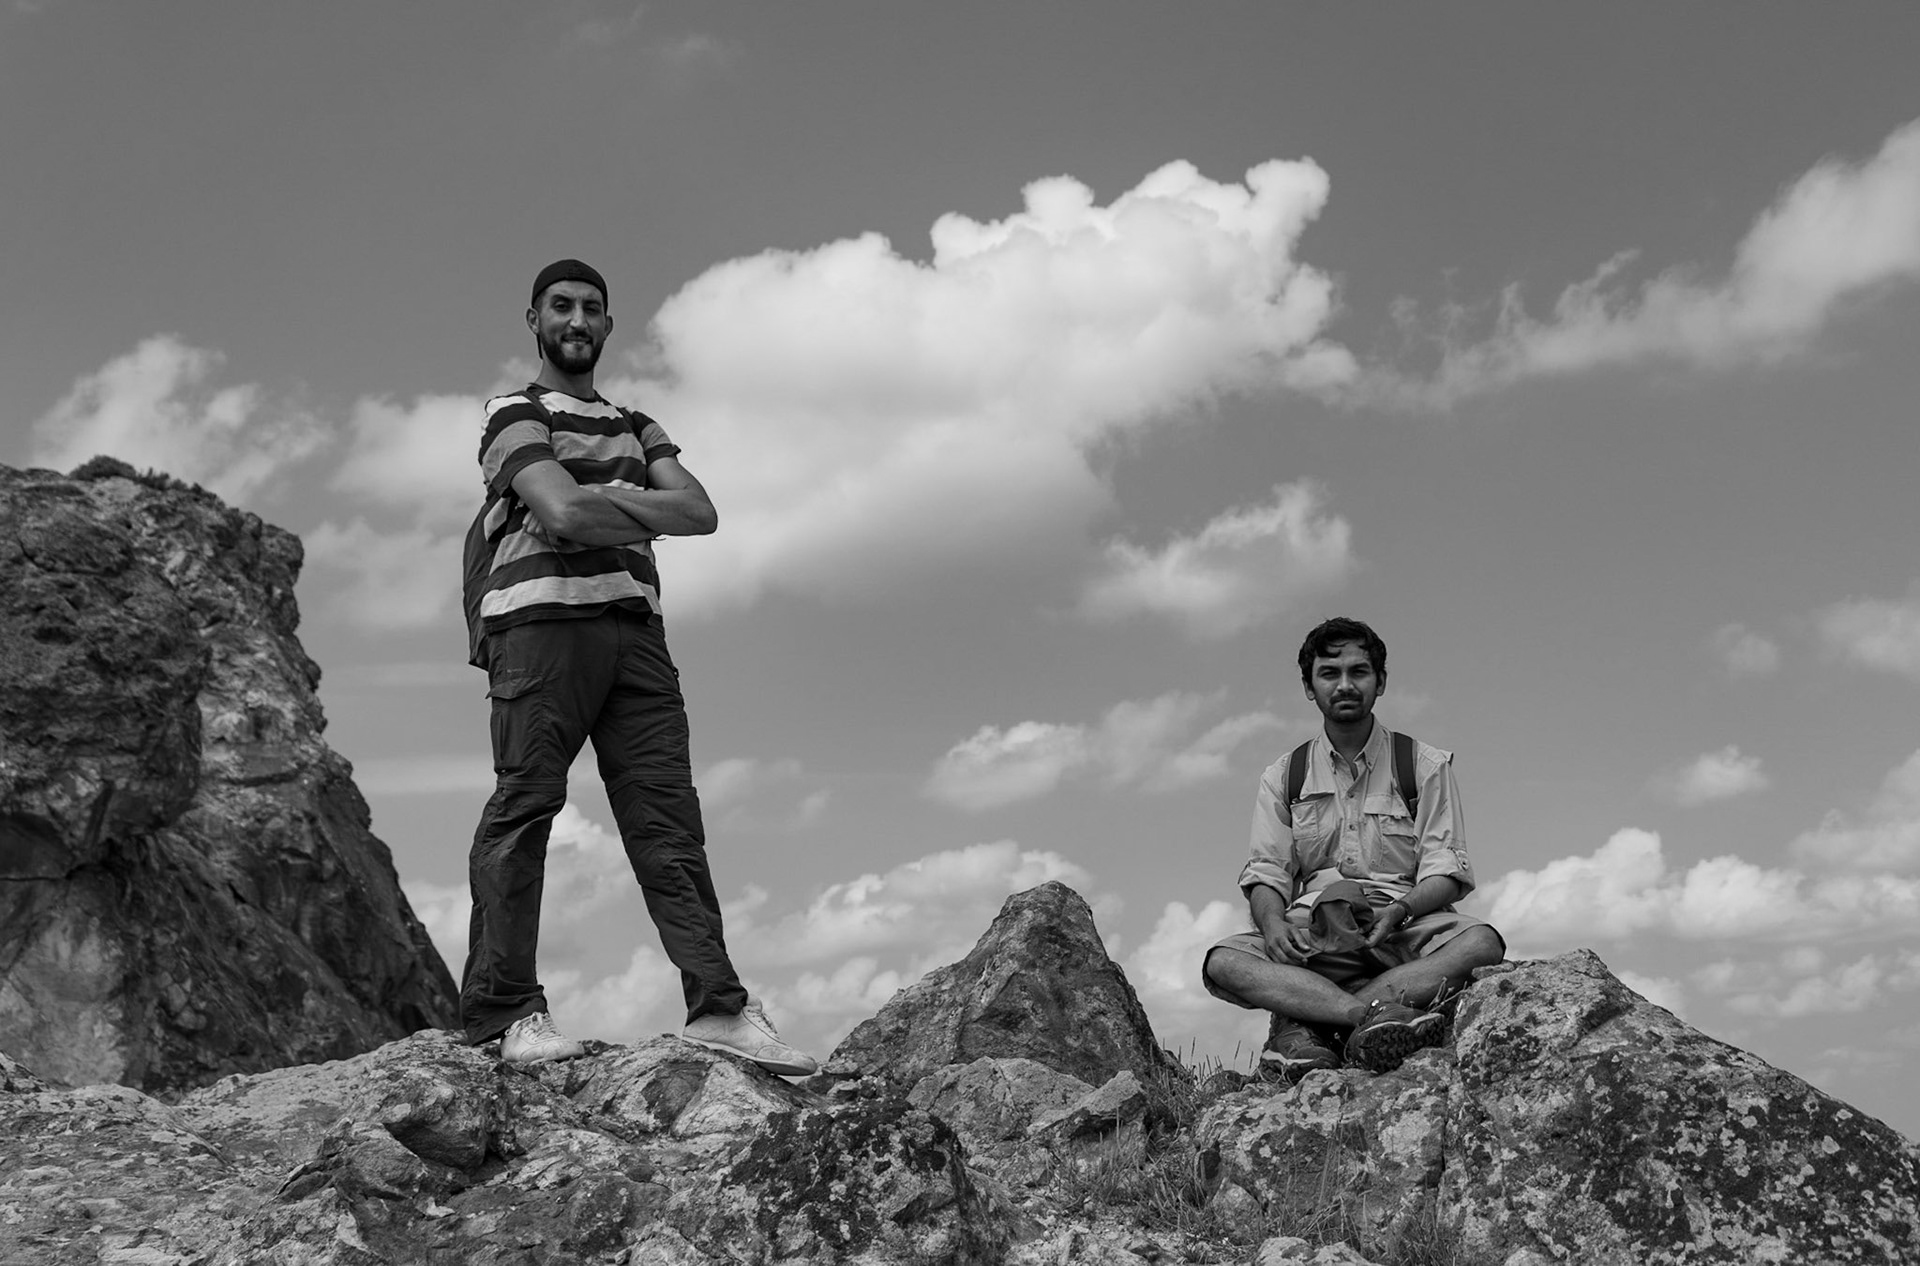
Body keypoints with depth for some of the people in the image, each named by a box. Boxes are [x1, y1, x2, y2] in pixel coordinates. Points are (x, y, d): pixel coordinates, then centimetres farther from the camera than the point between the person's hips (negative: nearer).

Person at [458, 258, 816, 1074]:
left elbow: (700, 510, 9)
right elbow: (564, 513, -10)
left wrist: (608, 503, -3)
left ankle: (717, 1003, -11)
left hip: (633, 630, 5)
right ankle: (506, 1011, -11)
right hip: (541, 618, -5)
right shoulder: (515, 416, 9)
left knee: (666, 815, -5)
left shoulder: (635, 429, 27)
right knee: (524, 808, -10)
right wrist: (649, 514, 5)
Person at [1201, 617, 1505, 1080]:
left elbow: (1446, 871, 3)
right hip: (1312, 935, 1)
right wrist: (1273, 922, -16)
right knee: (1223, 962, -27)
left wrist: (1399, 911, -18)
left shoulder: (1426, 766, 11)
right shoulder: (1282, 777, 15)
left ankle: (1305, 1026, -37)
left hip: (1406, 927, 0)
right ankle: (1371, 1014, -41)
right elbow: (1265, 872, 7)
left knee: (1481, 943, -33)